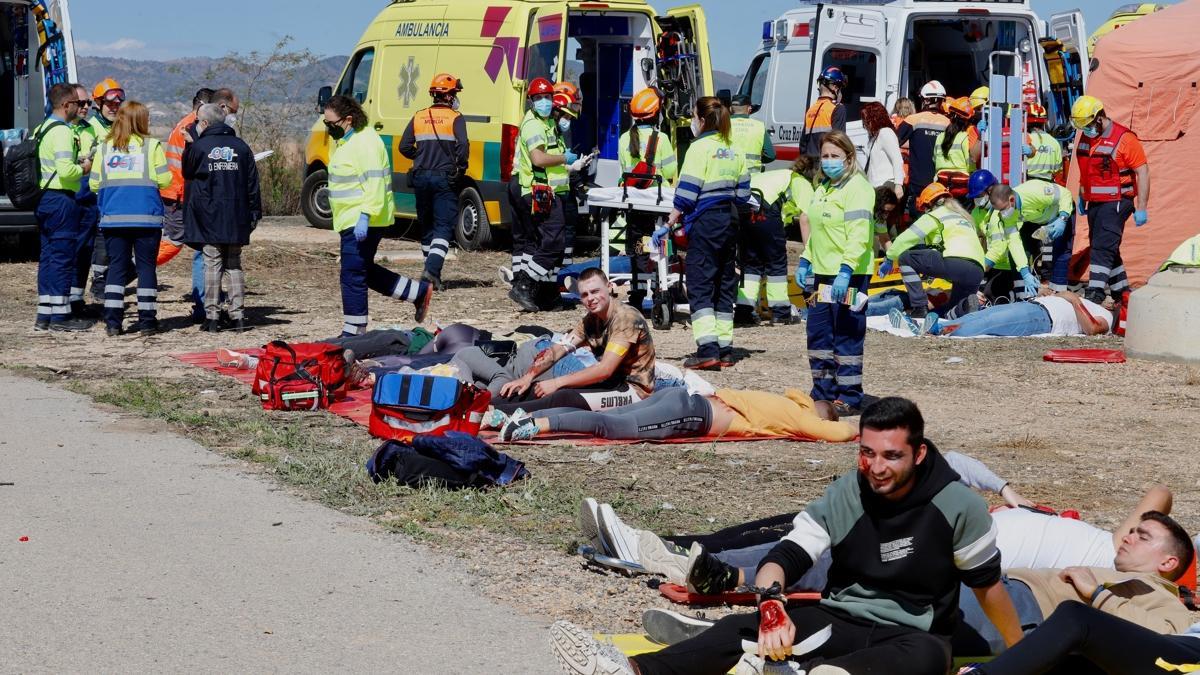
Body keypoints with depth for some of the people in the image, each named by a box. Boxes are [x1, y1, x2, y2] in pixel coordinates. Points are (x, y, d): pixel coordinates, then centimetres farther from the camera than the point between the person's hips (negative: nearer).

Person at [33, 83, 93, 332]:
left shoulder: (42, 129, 15)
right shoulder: (62, 132, -15)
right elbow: (65, 170, -24)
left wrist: (77, 162, 14)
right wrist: (83, 168, -5)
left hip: (44, 198, 10)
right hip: (61, 199, -10)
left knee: (48, 257, 12)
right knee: (62, 256, -5)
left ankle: (45, 315, 14)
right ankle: (60, 315, -3)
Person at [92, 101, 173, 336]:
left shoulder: (105, 147, 6)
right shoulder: (152, 145, -3)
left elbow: (94, 184, 6)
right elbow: (165, 180, -7)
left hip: (113, 218, 3)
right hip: (146, 217, -3)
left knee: (116, 267, 7)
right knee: (146, 266, 5)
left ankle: (112, 321, 2)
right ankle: (147, 321, 5)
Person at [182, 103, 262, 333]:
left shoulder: (198, 147, -6)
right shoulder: (241, 146, 5)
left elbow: (187, 173, 10)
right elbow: (252, 183, 7)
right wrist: (255, 213, 13)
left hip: (208, 217, -3)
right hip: (236, 219, 3)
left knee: (212, 265, 0)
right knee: (234, 265, 10)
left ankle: (212, 316, -3)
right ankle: (237, 315, 6)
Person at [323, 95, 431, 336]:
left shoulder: (365, 144, -19)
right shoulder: (345, 141, 15)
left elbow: (374, 185, -26)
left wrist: (364, 217, -32)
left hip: (361, 223, -11)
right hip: (351, 220, 11)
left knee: (353, 276, -7)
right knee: (365, 272, 18)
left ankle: (353, 332, 1)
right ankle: (420, 292, 26)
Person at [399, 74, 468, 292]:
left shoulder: (418, 118, 7)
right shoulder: (455, 119, -5)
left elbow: (405, 147, 3)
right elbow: (462, 146, -18)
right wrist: (460, 167, -3)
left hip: (421, 177, 4)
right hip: (444, 177, -4)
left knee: (426, 226, 16)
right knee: (443, 227, -4)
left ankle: (432, 271, 21)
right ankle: (432, 270, -22)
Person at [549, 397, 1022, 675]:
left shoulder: (957, 505, -12)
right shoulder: (844, 497, -5)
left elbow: (987, 582, 0)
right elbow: (786, 557, -13)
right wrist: (771, 603, -36)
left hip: (912, 635, -3)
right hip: (841, 621, 3)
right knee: (743, 627, -23)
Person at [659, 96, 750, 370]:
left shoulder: (700, 147, -11)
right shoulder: (733, 150, 10)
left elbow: (686, 193, -14)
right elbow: (742, 192, 12)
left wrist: (668, 225, -8)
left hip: (705, 221, -7)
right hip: (730, 221, 7)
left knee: (700, 285, -6)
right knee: (725, 283, 12)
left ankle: (707, 349, -15)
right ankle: (725, 349, 13)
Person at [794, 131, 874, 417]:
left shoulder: (856, 188, -11)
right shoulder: (823, 188, 18)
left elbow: (859, 235, -20)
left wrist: (846, 270, -28)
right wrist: (805, 262, 19)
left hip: (849, 275, -9)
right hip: (823, 273, 9)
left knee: (846, 337, -5)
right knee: (818, 334, 11)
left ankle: (849, 398, 0)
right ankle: (823, 393, 21)